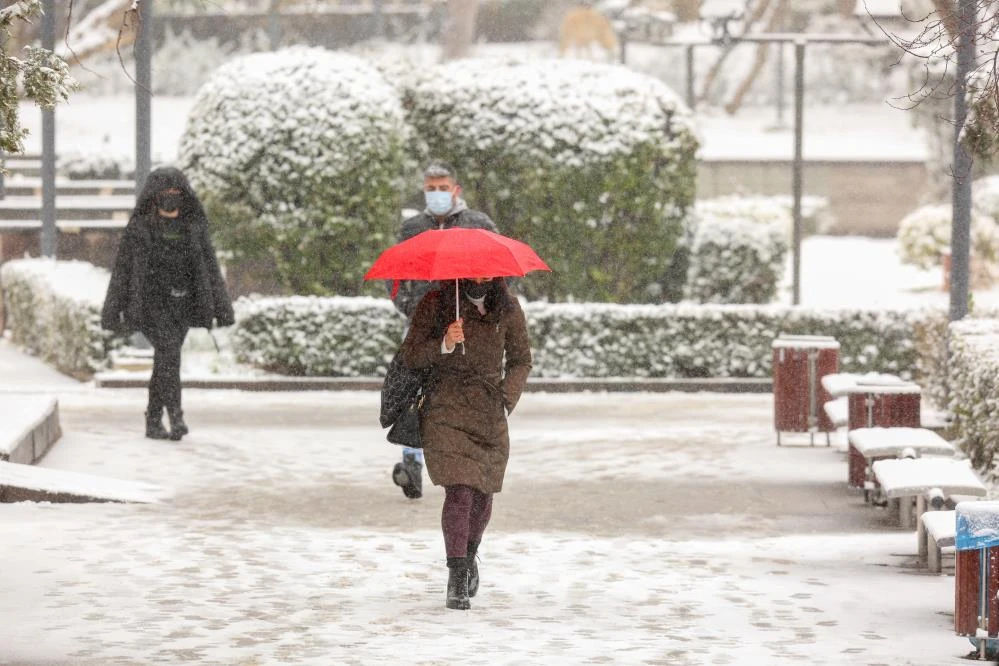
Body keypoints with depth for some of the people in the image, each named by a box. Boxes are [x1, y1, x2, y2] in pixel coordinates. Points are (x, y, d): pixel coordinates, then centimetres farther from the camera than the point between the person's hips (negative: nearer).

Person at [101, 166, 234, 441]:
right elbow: (122, 270, -2)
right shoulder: (139, 227, -5)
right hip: (151, 302, -4)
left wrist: (221, 309, 0)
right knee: (169, 349, -22)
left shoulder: (194, 226, 4)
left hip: (182, 304, 4)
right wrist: (112, 312, -4)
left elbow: (210, 268, 6)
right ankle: (176, 415, -24)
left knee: (166, 361, 5)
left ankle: (154, 421, 14)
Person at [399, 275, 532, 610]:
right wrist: (444, 344, -22)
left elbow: (521, 360, 15)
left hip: (490, 416, 3)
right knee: (459, 492, -15)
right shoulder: (436, 303, -3)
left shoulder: (507, 308, 5)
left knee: (483, 495, 9)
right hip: (446, 412, -3)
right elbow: (410, 356, -4)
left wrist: (507, 396, -1)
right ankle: (457, 582, -14)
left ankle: (469, 557, 38)